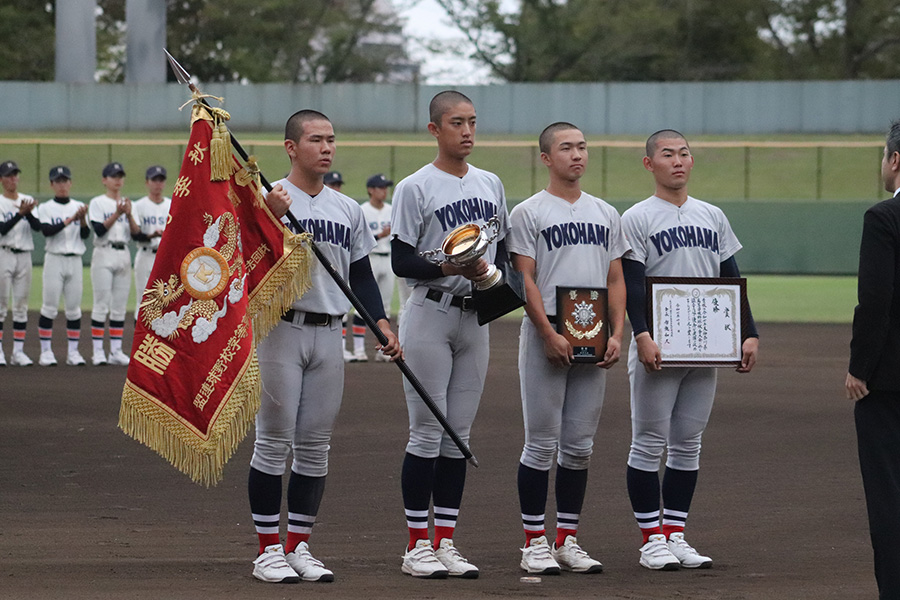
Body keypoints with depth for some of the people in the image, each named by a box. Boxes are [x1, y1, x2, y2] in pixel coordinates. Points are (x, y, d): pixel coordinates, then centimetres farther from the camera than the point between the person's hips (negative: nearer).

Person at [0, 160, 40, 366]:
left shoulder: (27, 200, 10)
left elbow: (37, 226, -4)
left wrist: (29, 212, -22)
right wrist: (20, 213, -24)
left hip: (24, 256, 4)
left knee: (21, 305, 5)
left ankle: (18, 351, 8)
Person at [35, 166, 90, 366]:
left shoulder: (79, 207, 9)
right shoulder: (45, 208, 1)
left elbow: (85, 235, 0)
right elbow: (47, 230, -15)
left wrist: (82, 220, -19)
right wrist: (71, 220, -22)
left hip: (75, 261, 3)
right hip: (54, 259, -3)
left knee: (74, 308, 3)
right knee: (50, 306, -5)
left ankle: (73, 352, 8)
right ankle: (45, 351, -1)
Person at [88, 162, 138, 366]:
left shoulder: (128, 203, 15)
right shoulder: (97, 203, 0)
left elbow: (136, 233, 5)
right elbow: (99, 230, -12)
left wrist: (129, 215, -10)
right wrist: (117, 214, -20)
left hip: (124, 255, 5)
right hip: (104, 255, -5)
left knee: (120, 307, 4)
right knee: (101, 305, -7)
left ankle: (116, 351, 8)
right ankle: (98, 351, -5)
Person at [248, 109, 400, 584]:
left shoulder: (348, 209, 13)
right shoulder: (267, 199, -4)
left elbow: (361, 274, 16)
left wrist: (382, 325, 4)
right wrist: (270, 217, -28)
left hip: (329, 333, 5)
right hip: (280, 329, -5)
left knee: (315, 446, 7)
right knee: (274, 441, -3)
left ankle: (299, 547, 14)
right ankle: (268, 550, 2)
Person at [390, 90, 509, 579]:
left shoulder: (490, 185, 12)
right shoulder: (415, 188, -6)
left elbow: (503, 250, 19)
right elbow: (401, 262, -9)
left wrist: (490, 273, -3)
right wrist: (449, 267, -24)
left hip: (475, 319, 6)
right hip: (429, 314, -6)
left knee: (458, 435, 7)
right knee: (427, 433, -5)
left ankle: (445, 542, 11)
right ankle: (417, 544, 1)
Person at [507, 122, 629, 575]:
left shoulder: (605, 214, 14)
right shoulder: (529, 213, -2)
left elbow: (615, 280, 14)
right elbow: (526, 280, -8)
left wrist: (616, 335, 1)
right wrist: (550, 335, -17)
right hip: (545, 337, -5)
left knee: (579, 445, 7)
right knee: (542, 443, -3)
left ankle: (567, 540, 14)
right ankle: (535, 543, 1)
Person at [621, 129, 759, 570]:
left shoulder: (713, 217, 14)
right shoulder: (636, 219, -3)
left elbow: (732, 281, 15)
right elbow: (631, 286, -11)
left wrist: (749, 334, 6)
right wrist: (642, 337, -23)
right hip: (657, 350, -5)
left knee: (687, 443, 7)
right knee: (650, 443, -2)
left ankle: (675, 534, 12)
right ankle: (652, 539, 2)